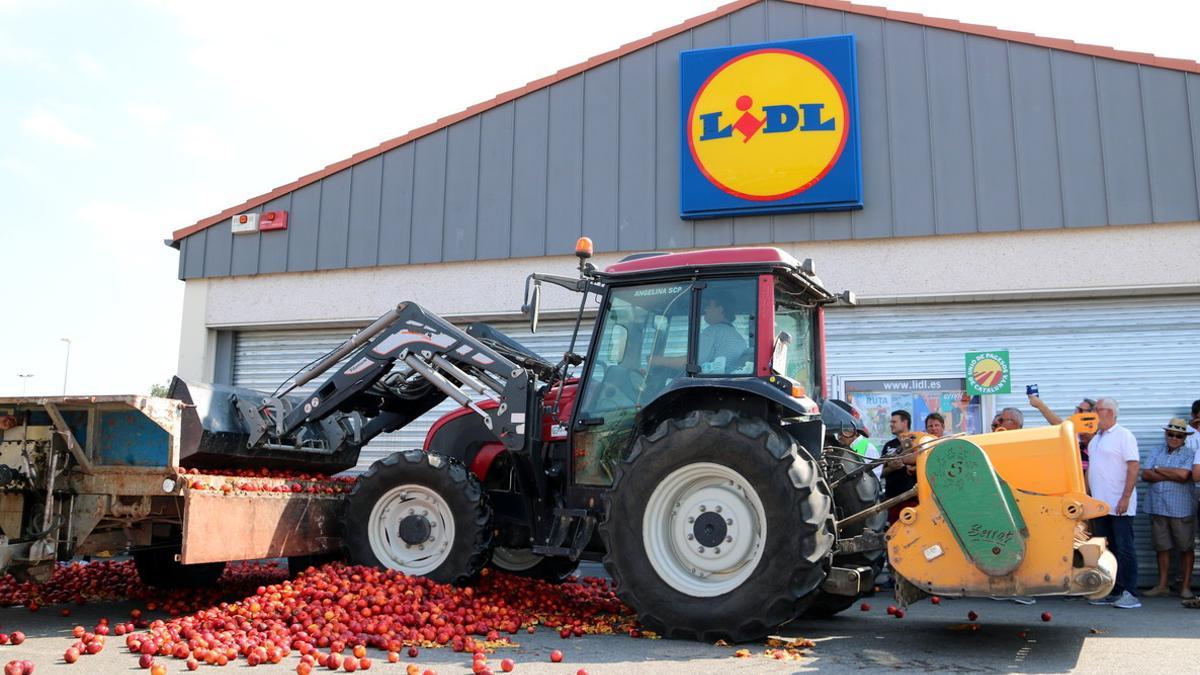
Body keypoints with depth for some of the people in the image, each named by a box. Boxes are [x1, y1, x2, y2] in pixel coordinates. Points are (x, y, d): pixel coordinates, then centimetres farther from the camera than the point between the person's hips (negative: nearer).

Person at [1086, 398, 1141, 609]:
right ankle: (1112, 592, 16)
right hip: (1100, 505, 8)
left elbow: (1133, 467, -15)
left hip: (1119, 506, -8)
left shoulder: (1124, 436, -8)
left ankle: (1130, 593, 0)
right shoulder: (1095, 439, 16)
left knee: (1124, 549, -4)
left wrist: (1125, 498, -21)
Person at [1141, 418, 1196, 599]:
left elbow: (1183, 475, -18)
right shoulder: (1157, 452, 11)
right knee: (1162, 547, 9)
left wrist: (1159, 470, -5)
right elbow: (1145, 475, 0)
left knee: (1186, 547, 4)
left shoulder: (1190, 454, -2)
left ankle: (1186, 586, 13)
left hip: (1181, 509, -4)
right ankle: (1162, 585, 17)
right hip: (1158, 507, 4)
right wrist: (1172, 476, -10)